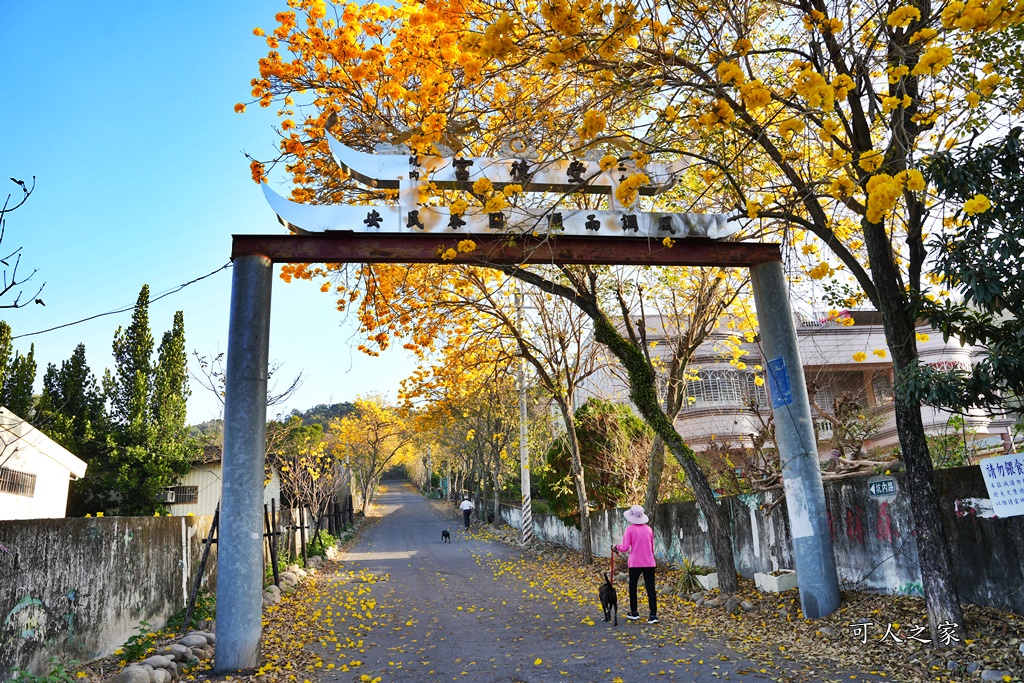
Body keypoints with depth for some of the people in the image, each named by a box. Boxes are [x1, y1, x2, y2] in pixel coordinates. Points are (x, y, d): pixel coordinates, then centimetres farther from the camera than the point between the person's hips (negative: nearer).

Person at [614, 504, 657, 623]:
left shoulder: (630, 529, -7)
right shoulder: (649, 529, 6)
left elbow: (625, 548, -9)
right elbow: (652, 547, 15)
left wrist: (616, 547, 10)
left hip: (635, 563, -3)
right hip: (649, 563, 3)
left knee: (633, 587, 15)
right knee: (650, 588, 2)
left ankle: (634, 613, 21)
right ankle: (653, 615, -4)